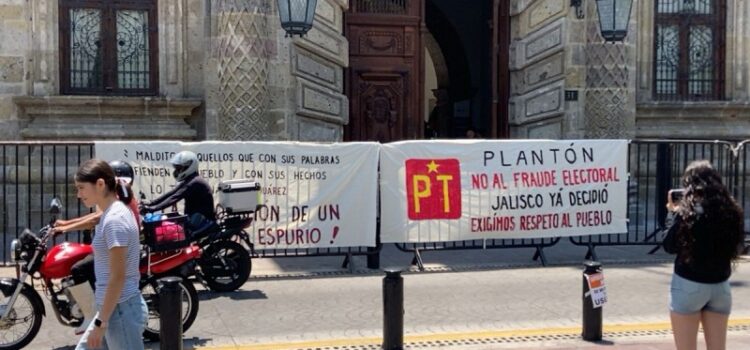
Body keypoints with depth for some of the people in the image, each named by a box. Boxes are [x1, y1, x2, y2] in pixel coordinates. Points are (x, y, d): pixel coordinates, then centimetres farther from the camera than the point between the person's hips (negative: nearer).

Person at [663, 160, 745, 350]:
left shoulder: (687, 211, -14)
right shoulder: (730, 210, 1)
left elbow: (669, 246, -7)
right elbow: (735, 244, 15)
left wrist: (673, 213, 2)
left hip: (689, 285, -5)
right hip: (721, 286, 5)